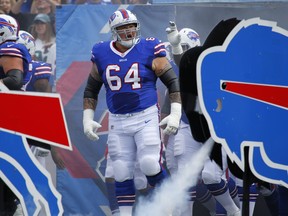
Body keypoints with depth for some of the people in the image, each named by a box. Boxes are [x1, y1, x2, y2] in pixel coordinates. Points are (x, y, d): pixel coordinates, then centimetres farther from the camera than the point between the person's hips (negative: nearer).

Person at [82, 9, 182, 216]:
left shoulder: (149, 50, -5)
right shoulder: (102, 55, 4)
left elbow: (173, 82, -2)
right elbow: (91, 89, 16)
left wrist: (175, 114, -10)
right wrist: (88, 119, 10)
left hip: (146, 117, -3)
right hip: (118, 122, 3)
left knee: (150, 165, -14)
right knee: (122, 174, 4)